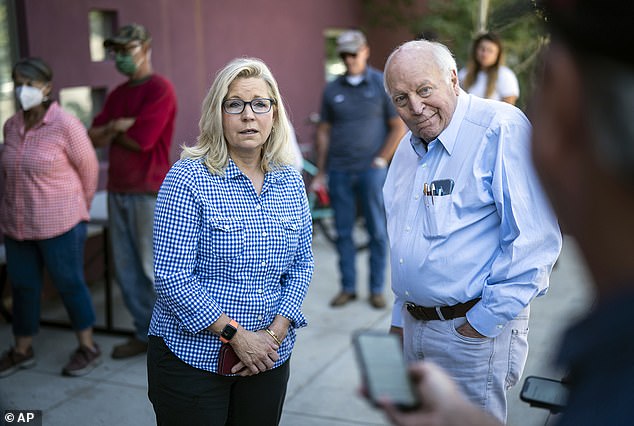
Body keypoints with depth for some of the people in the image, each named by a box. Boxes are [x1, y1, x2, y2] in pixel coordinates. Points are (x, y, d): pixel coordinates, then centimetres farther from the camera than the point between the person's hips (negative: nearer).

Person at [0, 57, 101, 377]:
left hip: (58, 224, -5)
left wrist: (78, 209, 8)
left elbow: (89, 169, -3)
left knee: (69, 284, 6)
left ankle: (89, 348, 21)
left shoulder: (66, 125, -13)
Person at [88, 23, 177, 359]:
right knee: (125, 270, 11)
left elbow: (141, 139, -16)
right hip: (118, 192, 8)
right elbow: (94, 137, 9)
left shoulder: (159, 89, -9)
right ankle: (145, 333, 24)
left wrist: (111, 131, 1)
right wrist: (118, 126, -10)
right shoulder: (117, 95, 15)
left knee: (154, 271, -1)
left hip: (150, 193, -8)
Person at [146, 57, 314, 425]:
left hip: (270, 359, 5)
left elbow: (302, 264, 7)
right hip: (191, 357, -4)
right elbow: (172, 276, -17)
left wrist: (277, 331, -6)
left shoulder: (290, 181, 4)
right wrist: (236, 335, -16)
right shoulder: (188, 178, -12)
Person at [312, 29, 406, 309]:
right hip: (339, 171, 3)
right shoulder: (332, 89, 8)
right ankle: (348, 288, 18)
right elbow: (324, 131, 11)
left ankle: (377, 289, 14)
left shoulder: (382, 84, 1)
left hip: (371, 170, -2)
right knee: (343, 232, 7)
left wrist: (381, 160, -5)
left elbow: (399, 127, 2)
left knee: (377, 231, 3)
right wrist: (320, 174, 8)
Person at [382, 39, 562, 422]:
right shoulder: (408, 147, 10)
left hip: (475, 327, -7)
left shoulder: (501, 129, -16)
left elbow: (535, 239, -21)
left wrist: (485, 320, -18)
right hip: (415, 325, 8)